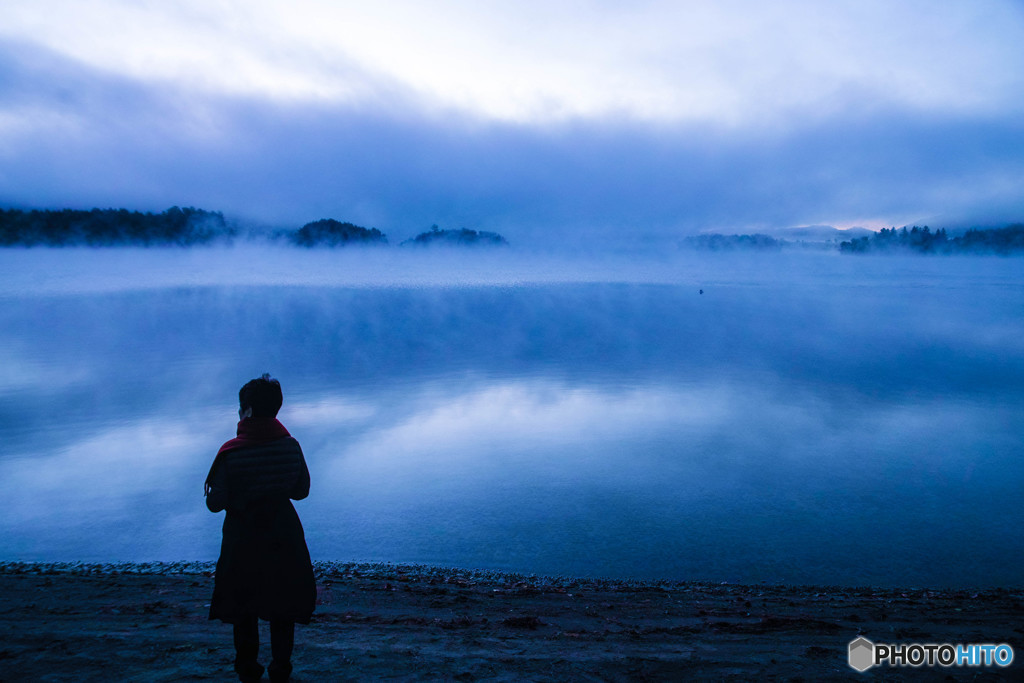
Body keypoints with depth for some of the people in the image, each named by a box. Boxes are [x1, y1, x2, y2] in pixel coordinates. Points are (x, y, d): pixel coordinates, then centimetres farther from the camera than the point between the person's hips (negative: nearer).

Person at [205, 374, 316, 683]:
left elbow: (215, 503, -14)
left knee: (243, 607, 18)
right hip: (283, 539, 2)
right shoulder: (291, 446, -11)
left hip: (243, 542, -2)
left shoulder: (231, 452, -18)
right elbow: (301, 491, -1)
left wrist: (238, 493, 5)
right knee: (283, 605, 16)